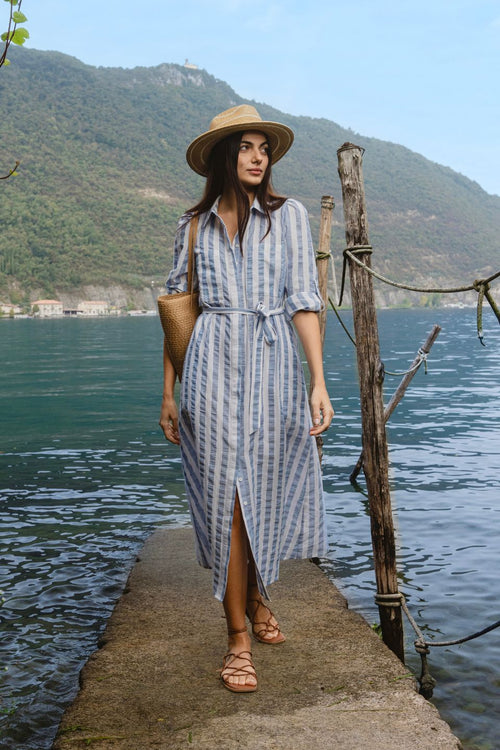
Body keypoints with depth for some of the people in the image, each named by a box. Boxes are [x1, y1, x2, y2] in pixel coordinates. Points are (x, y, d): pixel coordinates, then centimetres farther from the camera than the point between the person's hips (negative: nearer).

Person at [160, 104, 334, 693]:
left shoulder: (289, 215, 7)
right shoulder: (194, 225, 10)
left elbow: (303, 299, 0)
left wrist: (318, 381, -9)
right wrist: (168, 393, 6)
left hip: (274, 365, 0)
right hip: (213, 366, 0)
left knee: (267, 491, 8)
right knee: (225, 497, -4)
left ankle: (257, 597, 35)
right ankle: (237, 637, 6)